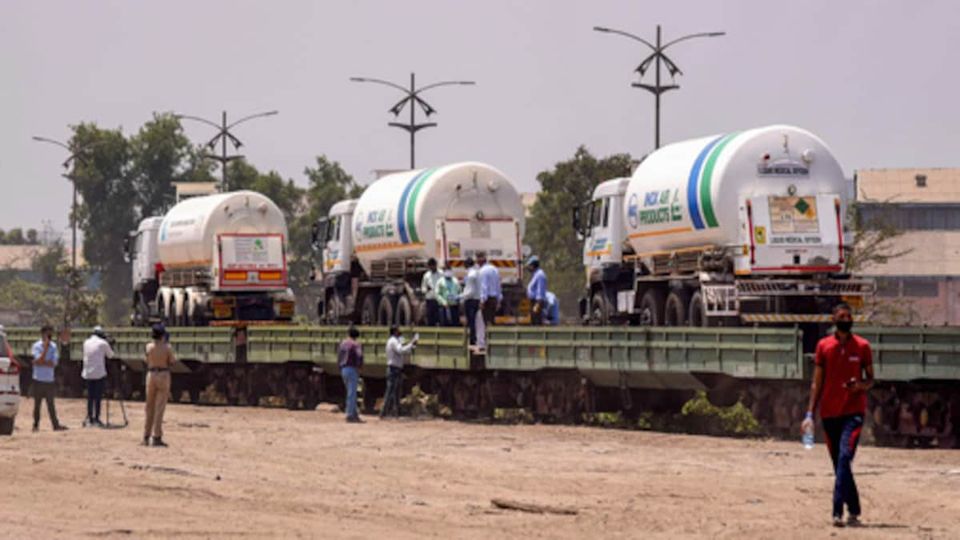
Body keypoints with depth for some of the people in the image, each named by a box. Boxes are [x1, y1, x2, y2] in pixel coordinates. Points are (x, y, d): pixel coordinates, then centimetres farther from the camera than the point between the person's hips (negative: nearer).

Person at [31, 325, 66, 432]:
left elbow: (53, 363, -5)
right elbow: (40, 360, -18)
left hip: (50, 380, 3)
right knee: (37, 403, 2)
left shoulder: (53, 346, 5)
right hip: (39, 380, -3)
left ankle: (55, 424, 8)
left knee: (51, 403, 7)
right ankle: (36, 425, 10)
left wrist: (41, 363, -14)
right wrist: (46, 347, -20)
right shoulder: (37, 346, -5)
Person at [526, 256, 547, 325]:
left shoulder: (540, 274, -14)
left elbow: (540, 291, -21)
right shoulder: (536, 274, 18)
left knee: (537, 323, -13)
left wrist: (537, 305, -25)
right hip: (534, 302, 11)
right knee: (534, 323, 10)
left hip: (537, 303, -11)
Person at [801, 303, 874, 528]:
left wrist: (861, 385, -15)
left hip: (853, 411, -3)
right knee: (839, 464, 6)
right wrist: (810, 413, 4)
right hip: (829, 413, 3)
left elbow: (870, 379, 10)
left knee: (845, 457, -19)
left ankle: (838, 512, -25)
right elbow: (817, 382, 9)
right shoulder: (823, 346, 7)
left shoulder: (862, 346, 4)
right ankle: (854, 511, 17)